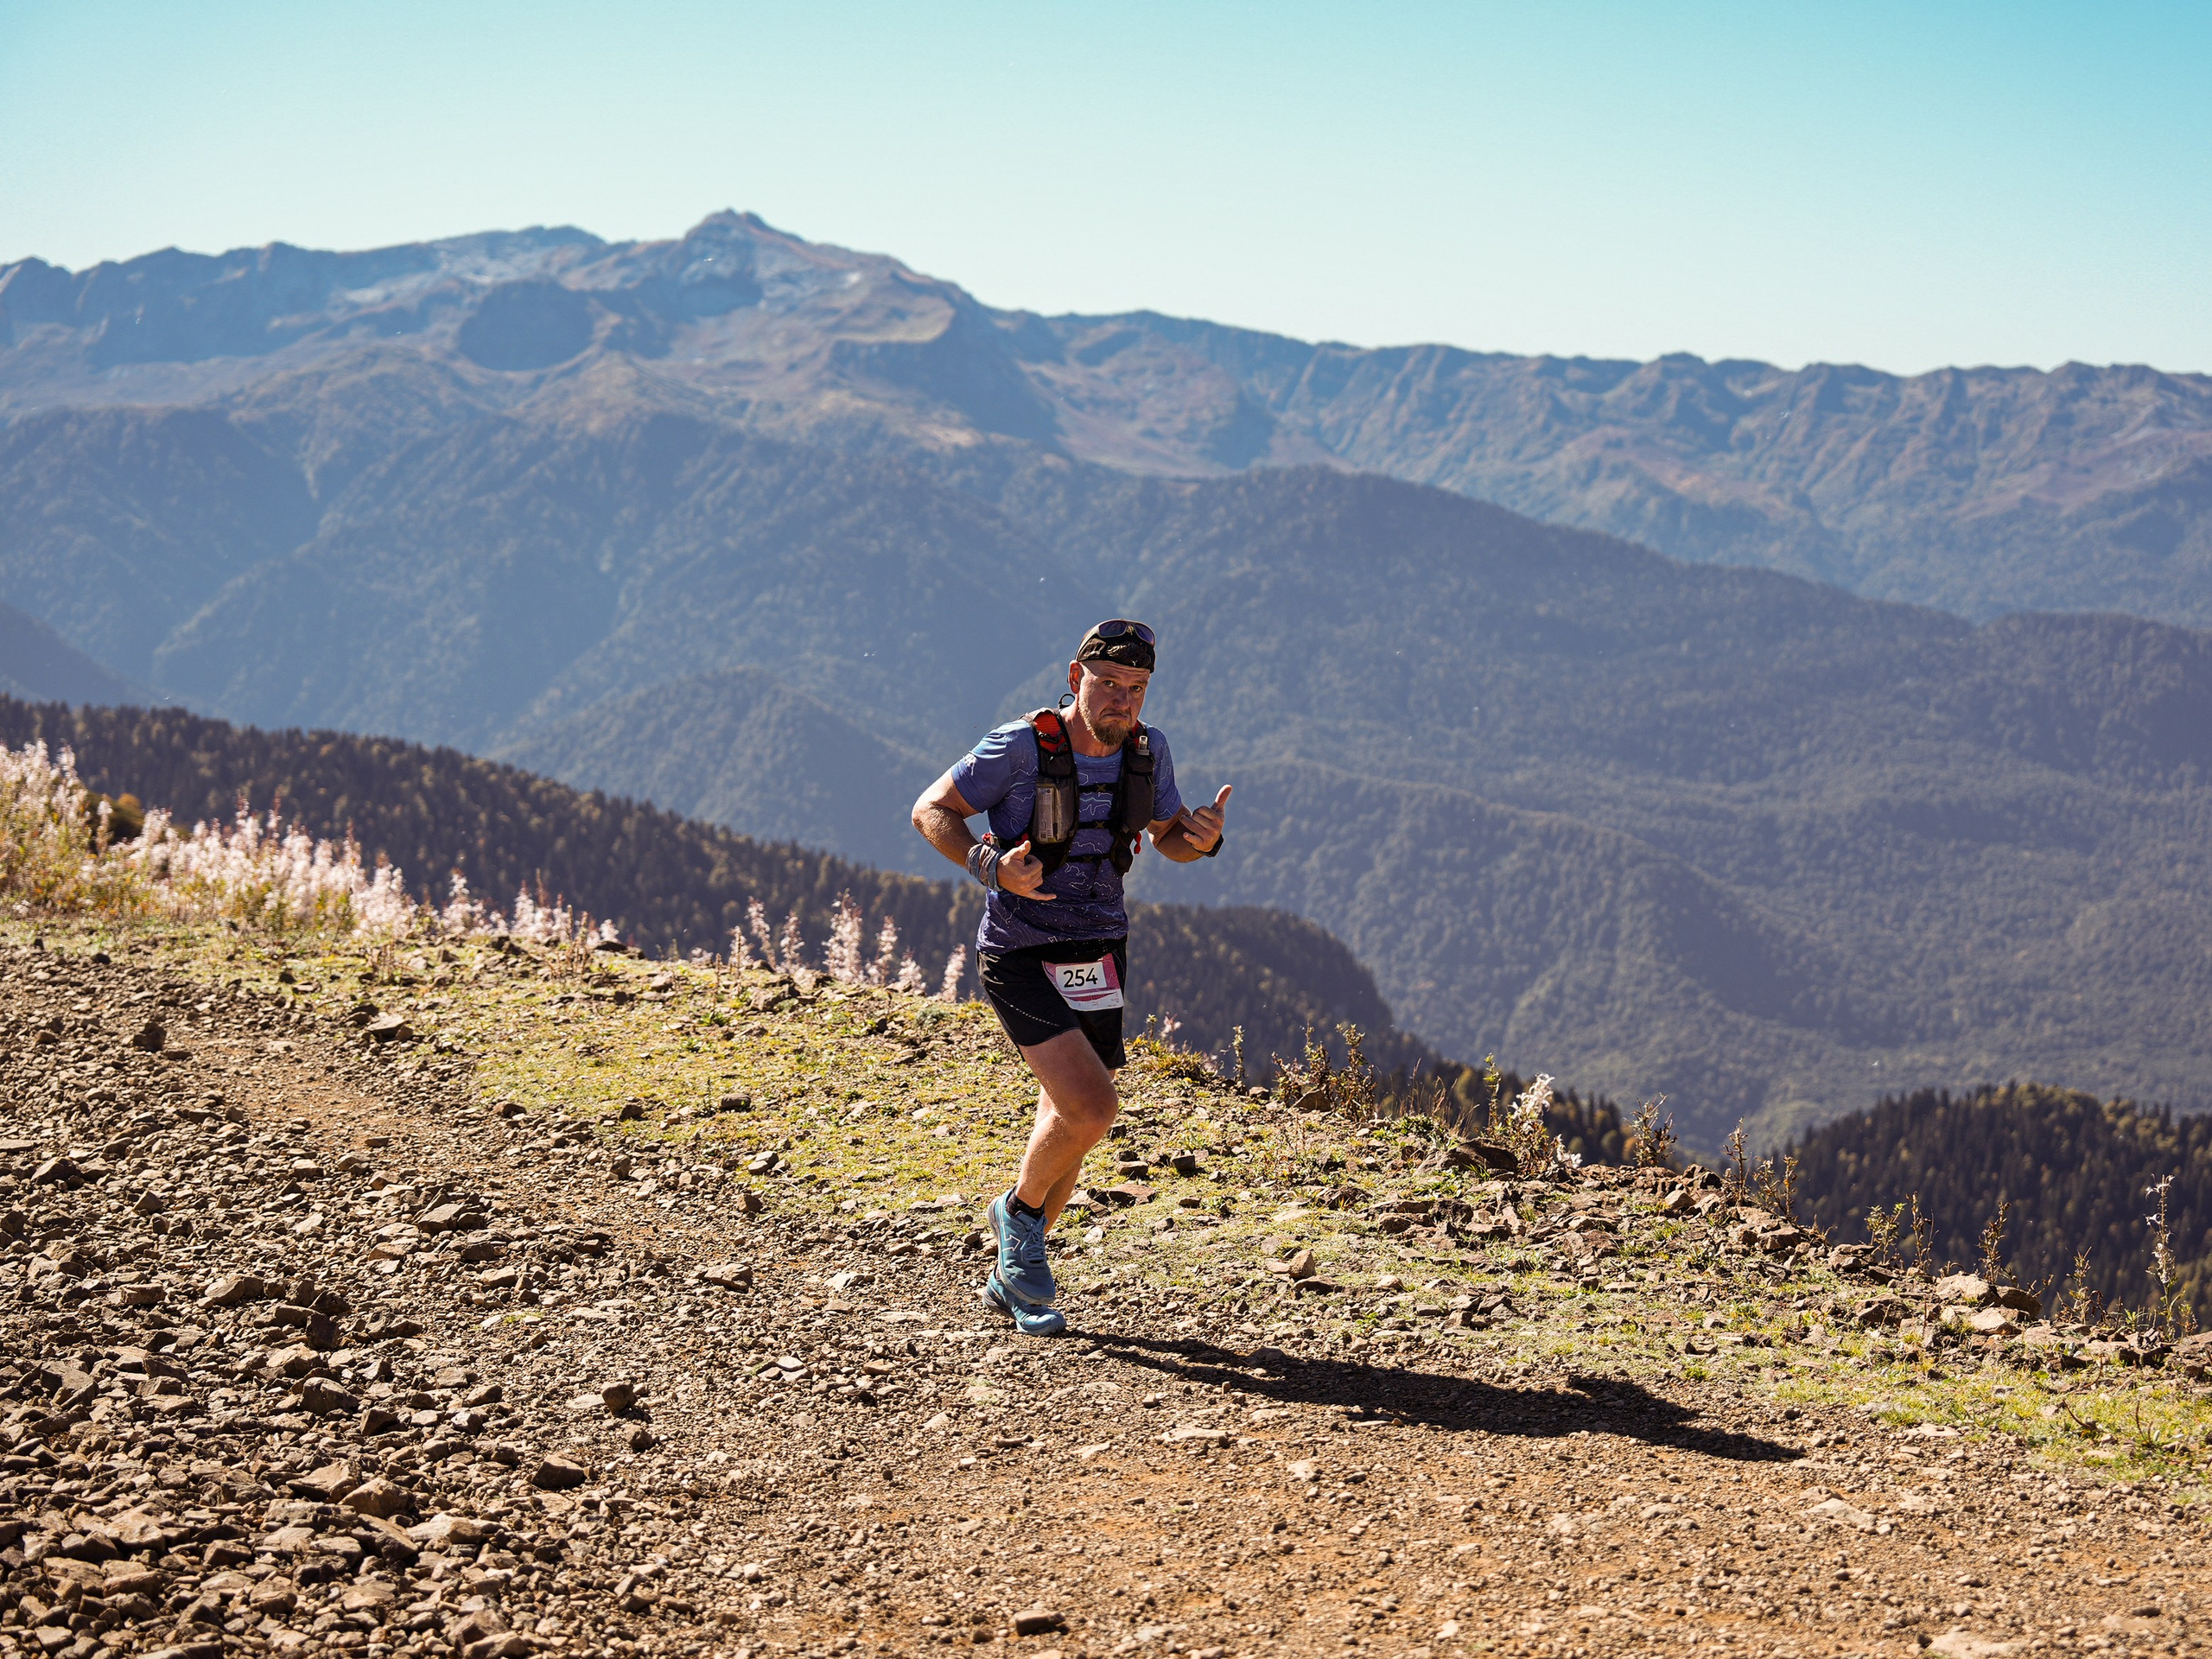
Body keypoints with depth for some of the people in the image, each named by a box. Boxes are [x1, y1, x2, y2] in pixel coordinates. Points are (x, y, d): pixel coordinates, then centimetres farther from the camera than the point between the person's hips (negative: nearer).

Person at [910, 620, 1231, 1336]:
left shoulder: (1147, 749, -2)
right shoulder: (1021, 747, -18)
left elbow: (1170, 837, 12)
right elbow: (931, 810, -9)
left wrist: (1203, 837, -12)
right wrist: (991, 868, -26)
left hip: (1099, 956, 6)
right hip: (1021, 958, -6)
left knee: (1067, 1123, 13)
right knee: (1092, 1109, -21)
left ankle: (1012, 1277, 31)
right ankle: (1019, 1210, 9)